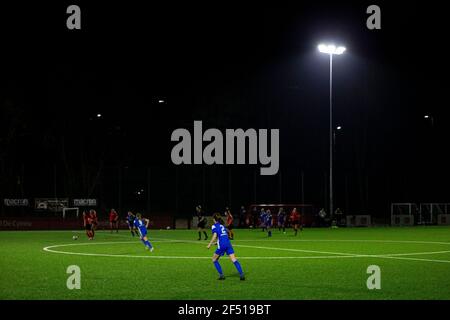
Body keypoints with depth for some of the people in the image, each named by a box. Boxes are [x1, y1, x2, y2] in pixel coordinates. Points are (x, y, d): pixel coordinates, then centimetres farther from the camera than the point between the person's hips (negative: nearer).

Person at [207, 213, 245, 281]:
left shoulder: (214, 226, 3)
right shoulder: (222, 225, 23)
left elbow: (215, 236, -10)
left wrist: (209, 244, -5)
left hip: (221, 245, -6)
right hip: (228, 243, 6)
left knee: (214, 260, 14)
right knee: (234, 259, -3)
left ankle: (221, 275, 7)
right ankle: (241, 274, -16)